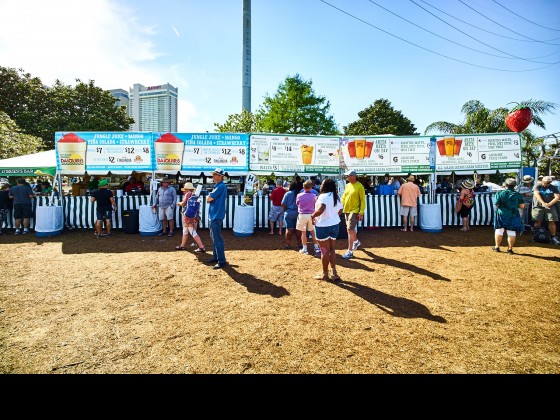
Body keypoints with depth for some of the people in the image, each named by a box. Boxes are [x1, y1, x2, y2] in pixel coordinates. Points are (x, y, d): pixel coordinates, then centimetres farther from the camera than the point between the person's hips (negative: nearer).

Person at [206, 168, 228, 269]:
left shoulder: (221, 186, -16)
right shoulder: (218, 186, 16)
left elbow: (208, 199, -19)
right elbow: (209, 199, 18)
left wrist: (208, 197, 1)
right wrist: (209, 198, -2)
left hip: (216, 216, -11)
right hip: (214, 215, 11)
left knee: (217, 239, -9)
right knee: (214, 237, 18)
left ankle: (222, 261, -6)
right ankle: (215, 257, 29)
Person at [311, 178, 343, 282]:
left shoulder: (323, 196, -20)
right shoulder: (336, 197, 8)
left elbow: (320, 209, -35)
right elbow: (340, 210, 19)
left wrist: (313, 216, -19)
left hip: (323, 226, -8)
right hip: (335, 225, 8)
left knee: (325, 251, 5)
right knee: (331, 249, 16)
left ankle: (325, 274, 19)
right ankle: (334, 273, 13)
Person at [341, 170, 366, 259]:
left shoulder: (359, 186, -12)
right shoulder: (347, 185, 8)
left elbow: (363, 200, -13)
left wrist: (361, 213, -17)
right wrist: (341, 207, 7)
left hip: (354, 211, -7)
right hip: (346, 210, 7)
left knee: (350, 230, -13)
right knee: (351, 228, 22)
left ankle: (350, 251, -9)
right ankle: (356, 241, 48)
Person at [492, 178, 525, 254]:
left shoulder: (500, 193, -7)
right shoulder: (517, 195, -3)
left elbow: (496, 204, -10)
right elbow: (522, 206, -4)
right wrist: (515, 204, 14)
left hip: (501, 214, 0)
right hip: (513, 215, 0)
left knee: (499, 230, 11)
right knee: (511, 232, 5)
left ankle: (497, 247, 18)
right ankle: (510, 249, 8)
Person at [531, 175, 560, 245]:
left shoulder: (553, 188, 10)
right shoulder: (538, 186, 4)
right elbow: (536, 194, -11)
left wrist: (549, 204, -16)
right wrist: (543, 203, -24)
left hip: (550, 206, 2)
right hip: (538, 206, -2)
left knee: (552, 221, -4)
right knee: (538, 221, -5)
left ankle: (553, 237, 2)